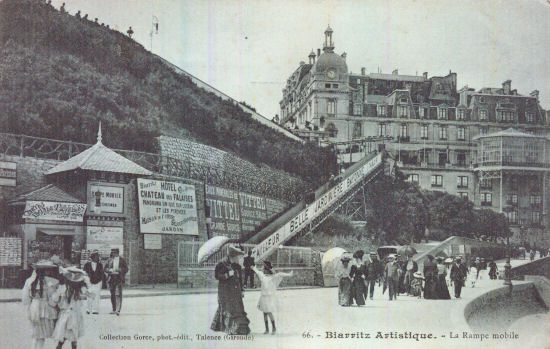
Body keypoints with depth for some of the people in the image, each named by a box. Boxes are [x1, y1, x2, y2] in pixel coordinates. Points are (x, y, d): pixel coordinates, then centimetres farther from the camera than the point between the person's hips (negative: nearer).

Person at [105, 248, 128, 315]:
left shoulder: (122, 260, 3)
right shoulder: (109, 260, 13)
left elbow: (126, 269, 2)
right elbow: (105, 269, 12)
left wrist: (119, 270, -14)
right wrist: (109, 270, -9)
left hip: (119, 279, -4)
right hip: (111, 279, 4)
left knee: (118, 294, -11)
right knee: (112, 294, 8)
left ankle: (118, 310, -13)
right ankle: (114, 309, 18)